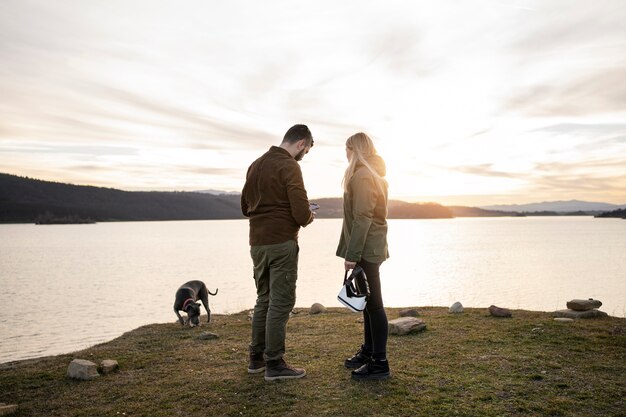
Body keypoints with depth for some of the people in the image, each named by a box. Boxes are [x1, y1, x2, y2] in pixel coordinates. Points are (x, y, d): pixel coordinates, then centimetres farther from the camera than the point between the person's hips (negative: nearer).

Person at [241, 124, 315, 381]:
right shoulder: (289, 166, -11)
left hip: (257, 243, 8)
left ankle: (256, 358, 23)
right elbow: (301, 212, -18)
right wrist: (309, 217, 3)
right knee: (281, 302, 0)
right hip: (282, 243, -8)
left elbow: (245, 206, 19)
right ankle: (274, 364, 6)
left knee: (264, 299, 16)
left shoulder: (256, 165, 14)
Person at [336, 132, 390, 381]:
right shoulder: (373, 174, 17)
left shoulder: (362, 176, -14)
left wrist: (352, 254, -21)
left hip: (365, 249, -10)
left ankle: (380, 363, 2)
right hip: (371, 247, 10)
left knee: (373, 303, -5)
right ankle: (368, 351, 26)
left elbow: (362, 218, -21)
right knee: (368, 302, 15)